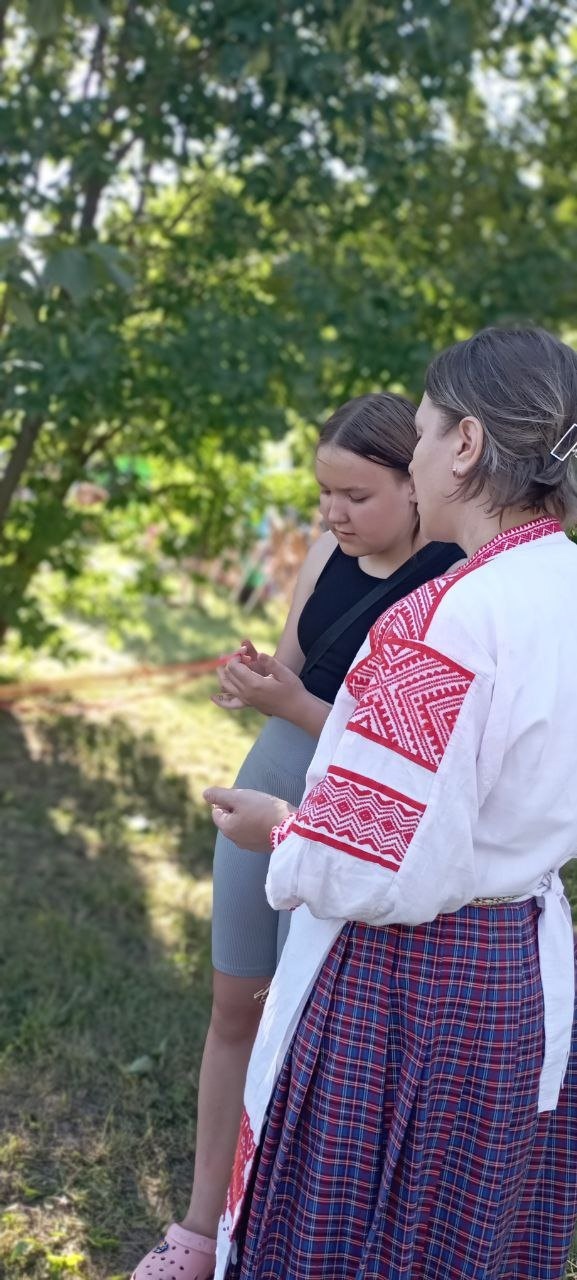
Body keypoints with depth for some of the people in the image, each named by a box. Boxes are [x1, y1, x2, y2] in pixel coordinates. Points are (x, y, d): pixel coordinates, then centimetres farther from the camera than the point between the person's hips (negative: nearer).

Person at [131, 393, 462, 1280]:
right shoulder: (329, 551, 1)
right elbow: (296, 671, 6)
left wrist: (294, 704, -28)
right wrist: (260, 680, -16)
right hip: (266, 782, 7)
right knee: (234, 1005, 15)